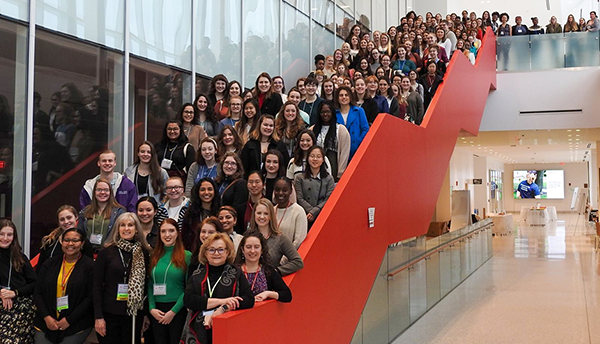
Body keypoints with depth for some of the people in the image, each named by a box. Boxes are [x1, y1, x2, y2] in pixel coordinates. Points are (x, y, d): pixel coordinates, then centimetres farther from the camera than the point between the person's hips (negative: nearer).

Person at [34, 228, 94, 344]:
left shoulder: (89, 266, -5)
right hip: (46, 322, 4)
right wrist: (46, 317, -5)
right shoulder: (50, 263, 8)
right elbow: (37, 292, 8)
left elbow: (90, 298, -10)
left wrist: (69, 320, -13)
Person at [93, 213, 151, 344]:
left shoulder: (144, 253, 3)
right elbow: (97, 286, -3)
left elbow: (147, 285, 7)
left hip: (133, 314, 2)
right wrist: (98, 317, -8)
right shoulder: (106, 252, -3)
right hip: (109, 314, -2)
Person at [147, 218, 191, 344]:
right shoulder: (154, 256, 9)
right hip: (156, 312, 3)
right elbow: (150, 285, 8)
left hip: (178, 310, -3)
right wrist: (152, 308, -5)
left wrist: (173, 311, -11)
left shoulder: (186, 256, -3)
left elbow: (189, 288, -6)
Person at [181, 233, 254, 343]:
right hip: (198, 334, 2)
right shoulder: (197, 276, 10)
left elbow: (249, 299, -7)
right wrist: (221, 301, -14)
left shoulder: (236, 274, 5)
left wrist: (222, 309, -18)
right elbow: (188, 300, -6)